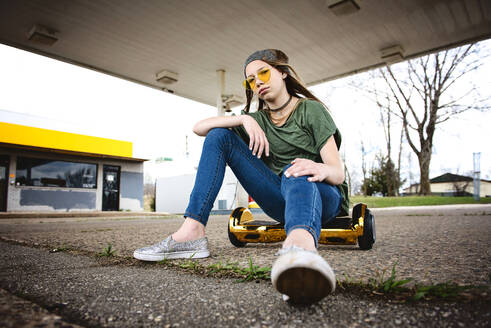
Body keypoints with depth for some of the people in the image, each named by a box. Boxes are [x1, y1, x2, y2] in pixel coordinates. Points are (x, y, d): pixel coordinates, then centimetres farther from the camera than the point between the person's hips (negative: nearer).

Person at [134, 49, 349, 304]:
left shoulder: (310, 110, -1)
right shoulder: (257, 119, 11)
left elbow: (338, 172, -12)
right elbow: (198, 128, 0)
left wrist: (321, 170, -37)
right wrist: (244, 119, -15)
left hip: (324, 196, -3)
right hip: (280, 199, 4)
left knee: (296, 173, -39)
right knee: (219, 135, -9)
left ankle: (300, 243, -74)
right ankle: (192, 231, -25)